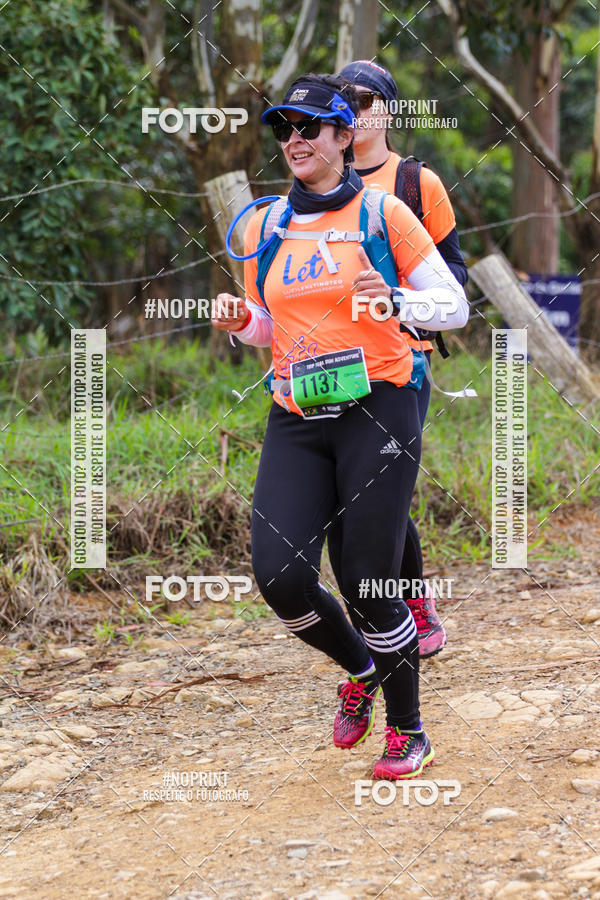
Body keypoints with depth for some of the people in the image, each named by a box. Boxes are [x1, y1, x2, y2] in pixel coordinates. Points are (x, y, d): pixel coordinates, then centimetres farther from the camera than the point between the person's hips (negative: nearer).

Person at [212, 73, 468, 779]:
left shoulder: (382, 212, -1)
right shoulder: (263, 227, 12)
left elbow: (455, 306, 0)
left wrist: (394, 300, -20)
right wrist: (239, 321, -1)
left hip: (376, 410, -4)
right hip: (295, 422, 4)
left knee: (366, 585, -7)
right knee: (280, 577, -11)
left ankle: (407, 731, 14)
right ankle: (361, 669, 20)